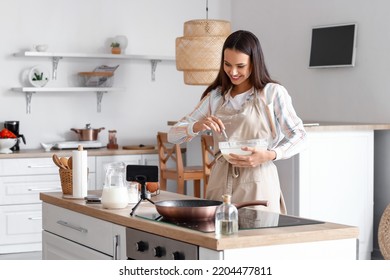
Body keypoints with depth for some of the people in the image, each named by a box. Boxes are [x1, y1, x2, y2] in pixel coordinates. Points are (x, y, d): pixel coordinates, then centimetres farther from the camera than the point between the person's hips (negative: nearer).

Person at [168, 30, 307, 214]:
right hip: (220, 183, 3)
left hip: (257, 184, -3)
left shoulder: (273, 93, -1)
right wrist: (197, 126, -13)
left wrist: (269, 155, -19)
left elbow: (299, 137, -1)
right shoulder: (215, 96, 10)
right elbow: (173, 135, 9)